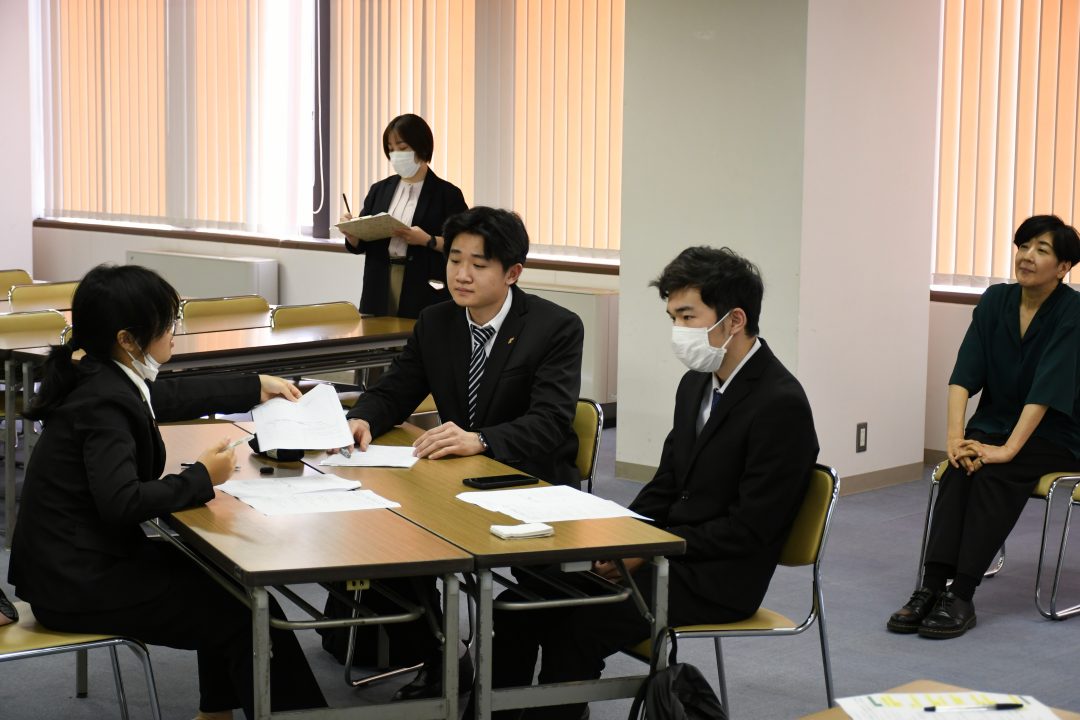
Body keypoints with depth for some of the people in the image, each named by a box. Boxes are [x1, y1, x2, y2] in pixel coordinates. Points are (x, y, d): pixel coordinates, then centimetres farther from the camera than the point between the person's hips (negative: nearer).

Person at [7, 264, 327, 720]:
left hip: (80, 559, 10)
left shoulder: (104, 380, 4)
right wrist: (202, 478, -22)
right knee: (245, 614, -5)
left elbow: (176, 397, 24)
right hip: (78, 584, -10)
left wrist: (255, 388, 33)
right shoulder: (104, 402, -24)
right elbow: (121, 502, -34)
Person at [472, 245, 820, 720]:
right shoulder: (697, 383, 11)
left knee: (575, 626, -24)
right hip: (666, 554, 8)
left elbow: (750, 530, -19)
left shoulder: (781, 405, -16)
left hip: (716, 578, -8)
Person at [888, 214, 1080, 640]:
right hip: (997, 421, 4)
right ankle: (931, 587, -35)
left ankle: (961, 597, -34)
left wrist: (1008, 449, -33)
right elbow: (965, 373, -9)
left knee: (994, 472, -32)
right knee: (961, 467, -27)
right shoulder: (995, 301, -1)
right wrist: (955, 437, -22)